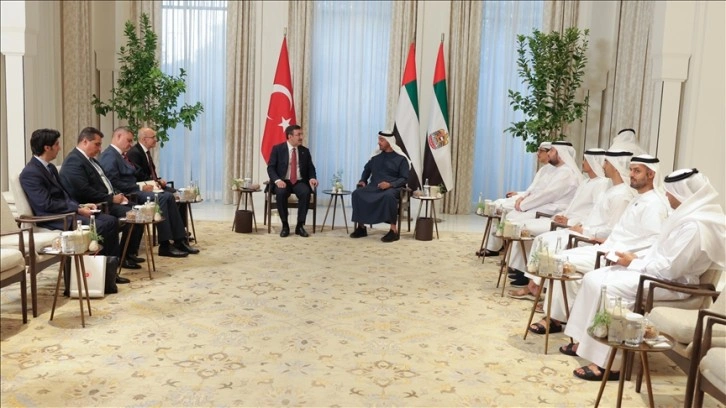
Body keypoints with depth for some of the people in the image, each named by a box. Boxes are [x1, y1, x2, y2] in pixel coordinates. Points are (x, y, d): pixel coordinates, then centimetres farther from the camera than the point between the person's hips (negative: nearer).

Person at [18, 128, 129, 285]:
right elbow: (46, 204, -21)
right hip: (53, 218, -9)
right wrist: (78, 209, -18)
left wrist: (81, 206, 1)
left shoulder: (50, 167, 16)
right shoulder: (30, 173, -14)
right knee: (100, 226, -26)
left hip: (67, 211, 9)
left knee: (111, 221, -6)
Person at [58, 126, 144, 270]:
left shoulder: (90, 159, 18)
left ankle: (130, 253, 3)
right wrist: (111, 199, -17)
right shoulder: (74, 161, -14)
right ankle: (122, 257, -9)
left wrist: (117, 195, 3)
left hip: (106, 201, 10)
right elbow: (85, 191, -23)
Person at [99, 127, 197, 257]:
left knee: (168, 196, -5)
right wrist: (140, 187, -18)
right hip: (126, 195, -10)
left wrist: (142, 185, 2)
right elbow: (114, 183, -21)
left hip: (133, 191, 10)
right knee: (160, 199, -25)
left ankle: (179, 240, -8)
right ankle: (165, 245, -21)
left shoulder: (120, 155, 21)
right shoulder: (109, 155, -10)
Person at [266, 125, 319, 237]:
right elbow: (270, 168, -4)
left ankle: (300, 225, -21)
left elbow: (311, 168, 10)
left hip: (299, 182, 2)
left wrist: (312, 178, -13)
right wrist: (277, 180, -22)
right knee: (280, 193, -36)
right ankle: (285, 225, -20)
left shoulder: (305, 151, 10)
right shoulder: (277, 149, 1)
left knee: (306, 192, -32)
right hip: (283, 181, -2)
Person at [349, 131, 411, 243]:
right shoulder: (376, 155, 13)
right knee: (357, 193, -22)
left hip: (392, 187, -5)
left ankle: (394, 230, -33)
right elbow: (367, 169, 23)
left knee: (389, 196, -41)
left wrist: (390, 184, -22)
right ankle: (361, 227, -14)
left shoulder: (401, 158, -1)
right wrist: (363, 180, 3)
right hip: (374, 186, 5)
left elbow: (404, 179, -6)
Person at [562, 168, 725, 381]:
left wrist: (634, 263, -12)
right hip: (658, 271, 10)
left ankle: (608, 363, -19)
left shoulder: (695, 226, -23)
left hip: (672, 282, -10)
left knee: (606, 287, -25)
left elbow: (669, 269, -25)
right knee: (593, 278, -1)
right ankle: (583, 341, 5)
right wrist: (636, 256, 3)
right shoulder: (689, 215, 10)